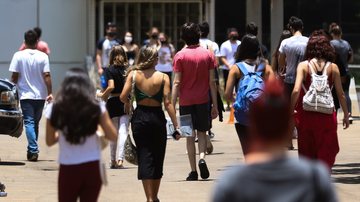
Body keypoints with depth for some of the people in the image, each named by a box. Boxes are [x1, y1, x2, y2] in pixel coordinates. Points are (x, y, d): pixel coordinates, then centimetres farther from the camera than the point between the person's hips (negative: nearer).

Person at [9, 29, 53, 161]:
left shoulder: (18, 56, -6)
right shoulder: (43, 56, -4)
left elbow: (14, 76, -5)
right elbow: (47, 76, -7)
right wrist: (50, 93, -5)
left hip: (26, 95, -2)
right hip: (40, 95, 2)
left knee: (29, 122, -4)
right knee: (35, 122, 15)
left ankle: (33, 150, -19)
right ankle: (32, 149, 22)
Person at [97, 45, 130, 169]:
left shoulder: (110, 70, -7)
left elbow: (111, 86, -19)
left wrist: (103, 95, -4)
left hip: (113, 102, -1)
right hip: (126, 103, 1)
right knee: (123, 131, -1)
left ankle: (113, 160, 19)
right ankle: (120, 159, -16)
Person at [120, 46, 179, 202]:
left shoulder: (133, 74, -3)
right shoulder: (163, 77, -6)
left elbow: (123, 97, -9)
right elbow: (168, 103, -11)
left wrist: (129, 103, 14)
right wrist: (176, 125, -9)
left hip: (139, 118, 0)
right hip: (157, 118, 0)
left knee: (144, 158, 2)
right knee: (157, 158, 14)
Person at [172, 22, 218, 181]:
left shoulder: (180, 56, -5)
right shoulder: (207, 54, 0)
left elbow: (177, 83, -9)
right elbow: (212, 82, 0)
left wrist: (172, 105, -7)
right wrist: (215, 105, 5)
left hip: (186, 101, -1)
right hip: (203, 100, 1)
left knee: (190, 135, 6)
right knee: (202, 132, 13)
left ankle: (193, 171, 5)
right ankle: (202, 157, -13)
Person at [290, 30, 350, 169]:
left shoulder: (303, 66, -3)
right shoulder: (333, 67, -1)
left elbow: (296, 91, -13)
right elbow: (340, 93, 1)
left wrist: (291, 111, -4)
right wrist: (346, 115, 10)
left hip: (306, 114, 0)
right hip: (327, 116, 0)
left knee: (307, 153, 15)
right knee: (327, 152, 7)